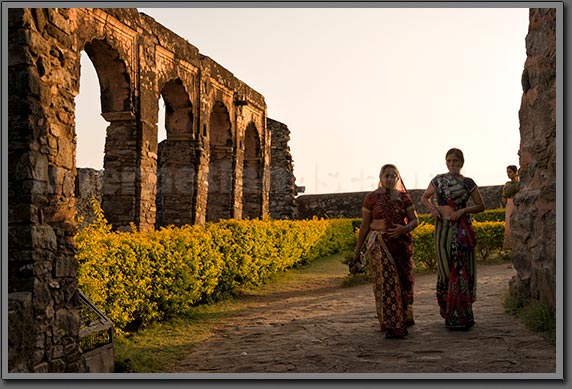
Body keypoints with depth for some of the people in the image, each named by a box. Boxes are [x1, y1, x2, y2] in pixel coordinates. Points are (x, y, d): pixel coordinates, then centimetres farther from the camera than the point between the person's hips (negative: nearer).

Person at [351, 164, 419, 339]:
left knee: (403, 281, 7)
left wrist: (404, 229, -16)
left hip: (402, 244, 3)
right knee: (386, 282, -8)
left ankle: (404, 317, 30)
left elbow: (415, 220, 7)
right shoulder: (372, 198, 0)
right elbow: (365, 225, 3)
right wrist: (357, 250, 4)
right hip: (380, 245, -2)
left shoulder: (404, 197, 6)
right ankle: (392, 326, -7)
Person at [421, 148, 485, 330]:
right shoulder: (438, 180, 7)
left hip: (463, 229, 0)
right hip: (443, 227, 0)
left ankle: (462, 314, 7)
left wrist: (462, 210, -10)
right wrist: (432, 207, -3)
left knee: (462, 269, -1)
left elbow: (480, 206, 6)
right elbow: (424, 197, 18)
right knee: (446, 267, 1)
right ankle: (448, 311, 10)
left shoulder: (468, 183, 5)